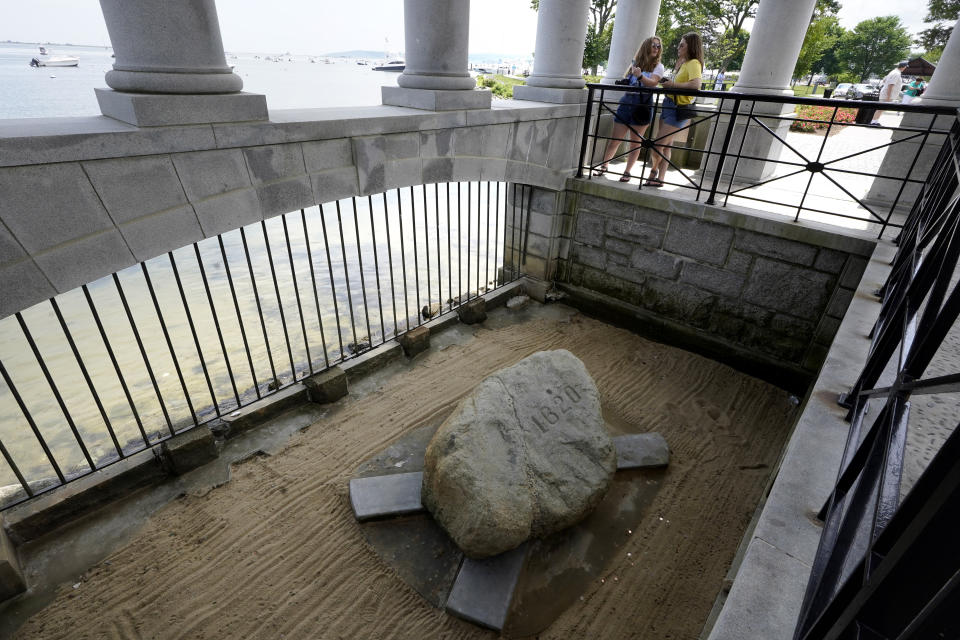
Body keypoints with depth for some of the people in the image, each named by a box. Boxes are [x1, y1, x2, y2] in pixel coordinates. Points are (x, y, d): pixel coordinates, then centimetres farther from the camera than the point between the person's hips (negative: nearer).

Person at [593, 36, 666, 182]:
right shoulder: (635, 62, 15)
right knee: (615, 139, 1)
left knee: (635, 142, 1)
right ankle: (604, 166, 16)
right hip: (627, 102, 3)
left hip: (643, 105, -2)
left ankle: (627, 172, 9)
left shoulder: (658, 66, 4)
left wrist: (640, 76, -31)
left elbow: (653, 82, -15)